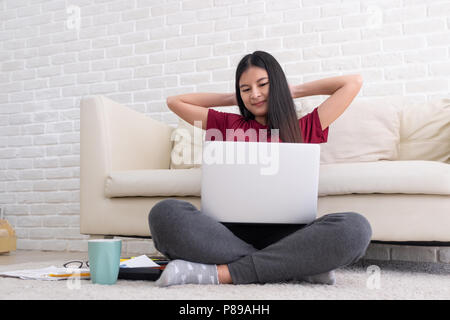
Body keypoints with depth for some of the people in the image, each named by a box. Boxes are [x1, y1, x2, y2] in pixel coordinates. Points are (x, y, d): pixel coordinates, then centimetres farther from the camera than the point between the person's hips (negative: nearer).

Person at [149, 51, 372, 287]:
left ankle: (220, 273, -28)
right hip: (233, 230, 1)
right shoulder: (230, 125, 24)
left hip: (285, 233, 0)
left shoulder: (303, 128, 21)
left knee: (354, 227, -31)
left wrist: (295, 91, 28)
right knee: (165, 213, -29)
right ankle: (299, 268, -28)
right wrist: (232, 99, 30)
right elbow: (175, 101, 30)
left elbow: (353, 82, 23)